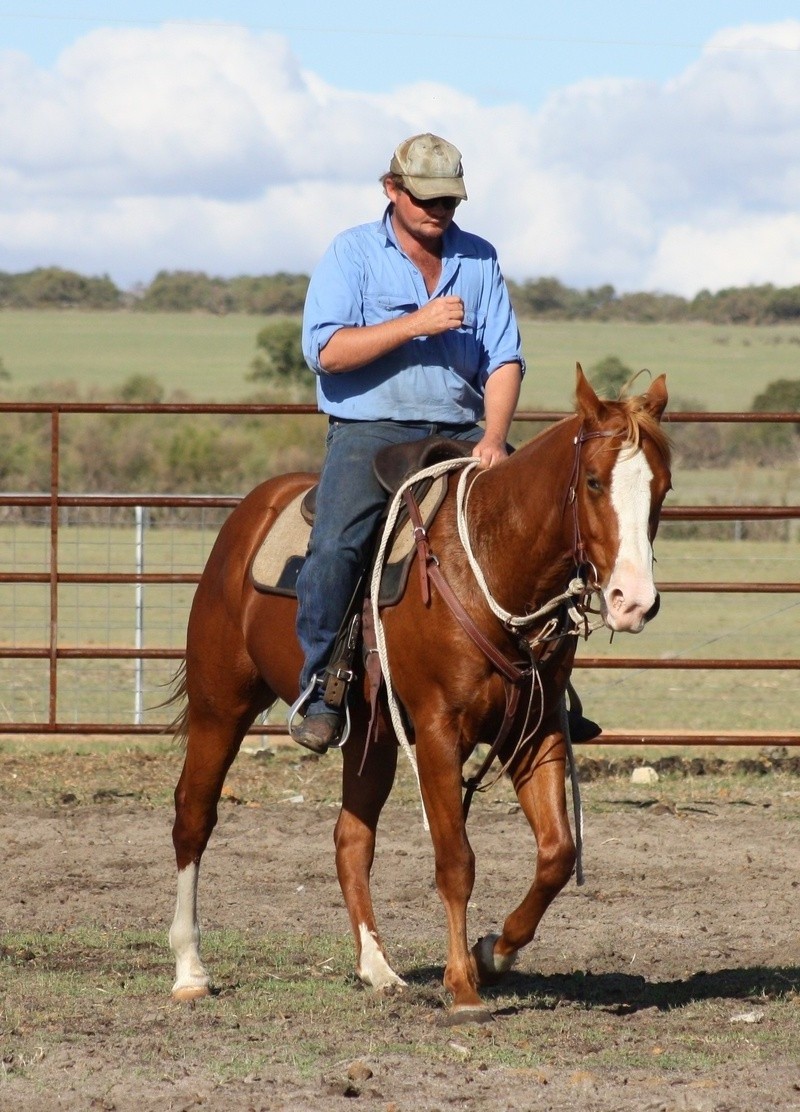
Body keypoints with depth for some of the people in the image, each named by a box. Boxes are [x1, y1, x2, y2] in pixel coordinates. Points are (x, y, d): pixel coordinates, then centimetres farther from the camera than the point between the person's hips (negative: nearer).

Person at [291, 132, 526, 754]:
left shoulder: (479, 259, 12)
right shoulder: (353, 253, 2)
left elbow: (504, 358, 5)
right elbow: (325, 349, -10)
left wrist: (493, 437, -12)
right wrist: (416, 324, -17)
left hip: (459, 433, 4)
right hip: (370, 429, -4)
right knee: (336, 545, -28)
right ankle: (318, 691, -17)